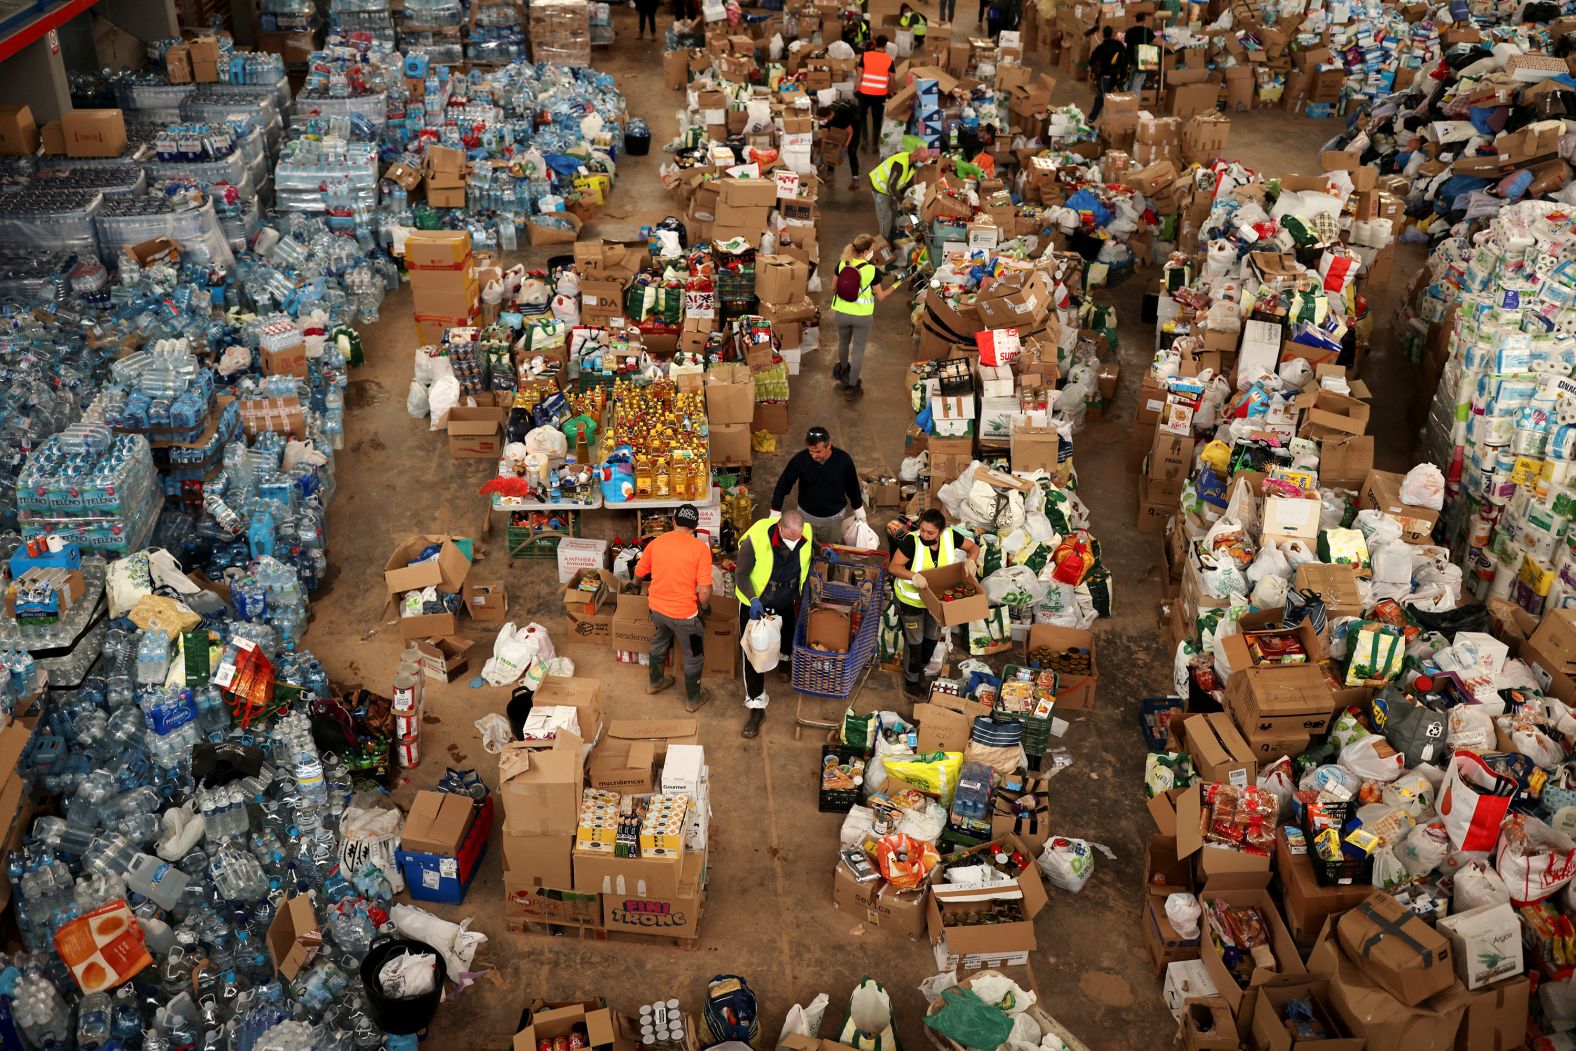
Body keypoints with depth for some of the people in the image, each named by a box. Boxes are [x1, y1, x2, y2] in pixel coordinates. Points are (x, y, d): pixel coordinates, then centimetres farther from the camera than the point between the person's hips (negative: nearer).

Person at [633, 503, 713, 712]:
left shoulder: (656, 543, -4)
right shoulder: (700, 547, -17)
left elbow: (639, 574, 12)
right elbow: (704, 592, -19)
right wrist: (705, 607, 2)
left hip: (656, 607, 5)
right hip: (683, 612, -4)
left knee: (659, 641, 33)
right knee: (693, 656, 19)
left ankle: (655, 681, 51)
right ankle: (693, 698, 34)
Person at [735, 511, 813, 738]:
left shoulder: (807, 534, -22)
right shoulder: (755, 540, -34)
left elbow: (814, 548, 6)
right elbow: (741, 574, -21)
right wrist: (753, 599, -34)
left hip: (787, 600, 4)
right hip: (756, 603, -4)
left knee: (788, 634, 28)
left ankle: (785, 658, 65)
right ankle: (756, 706, 7)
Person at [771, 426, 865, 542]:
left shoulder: (843, 459, -23)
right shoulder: (800, 459, -25)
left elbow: (852, 485, -5)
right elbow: (784, 483, -14)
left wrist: (858, 508, 7)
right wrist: (775, 511, -18)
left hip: (834, 517, 0)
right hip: (806, 515, 0)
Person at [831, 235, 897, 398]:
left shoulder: (842, 264, -10)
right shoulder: (872, 270, -19)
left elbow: (833, 288, 2)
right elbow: (880, 296, -8)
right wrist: (895, 285, 7)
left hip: (841, 313, 4)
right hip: (862, 316, -4)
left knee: (843, 342, 29)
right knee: (858, 349, 11)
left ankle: (843, 369, 54)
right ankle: (852, 386, 17)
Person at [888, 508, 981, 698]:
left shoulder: (950, 536, -22)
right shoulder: (912, 541, -32)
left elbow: (973, 547, -5)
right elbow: (894, 567, -27)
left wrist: (970, 561, -27)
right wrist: (913, 576, -45)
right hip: (911, 599, -4)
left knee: (933, 636, 23)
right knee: (914, 640, 10)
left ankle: (922, 668, 50)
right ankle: (911, 680, 32)